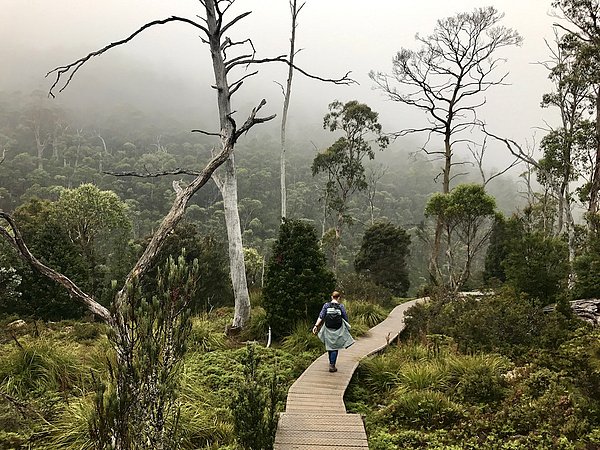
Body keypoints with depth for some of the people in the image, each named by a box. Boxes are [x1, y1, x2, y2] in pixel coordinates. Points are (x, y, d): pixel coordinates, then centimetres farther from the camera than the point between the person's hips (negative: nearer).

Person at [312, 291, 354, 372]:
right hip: (338, 330, -2)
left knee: (329, 346, 18)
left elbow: (321, 316, -10)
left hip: (328, 329, 2)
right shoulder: (341, 306, -5)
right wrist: (348, 327, 15)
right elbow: (346, 319, 1)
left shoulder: (326, 305, -3)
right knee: (335, 348, 4)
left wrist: (316, 325, -11)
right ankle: (332, 366, -4)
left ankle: (331, 363, 33)